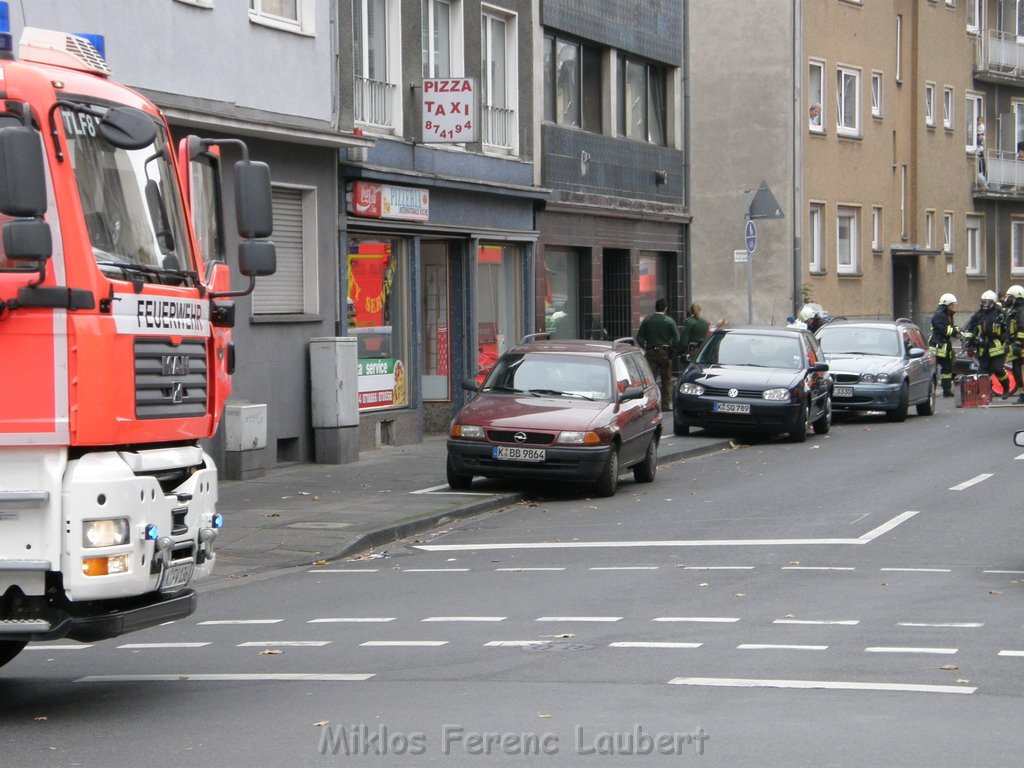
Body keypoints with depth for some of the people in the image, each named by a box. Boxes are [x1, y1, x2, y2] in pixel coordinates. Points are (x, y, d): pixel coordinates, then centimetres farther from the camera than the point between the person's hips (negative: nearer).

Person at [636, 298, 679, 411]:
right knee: (666, 380, 8)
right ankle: (666, 405, 7)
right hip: (665, 354, -1)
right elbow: (676, 339, -9)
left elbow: (639, 337, 0)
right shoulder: (669, 321, -4)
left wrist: (645, 348, 8)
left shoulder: (647, 320, 1)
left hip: (650, 353, 1)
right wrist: (671, 350, 2)